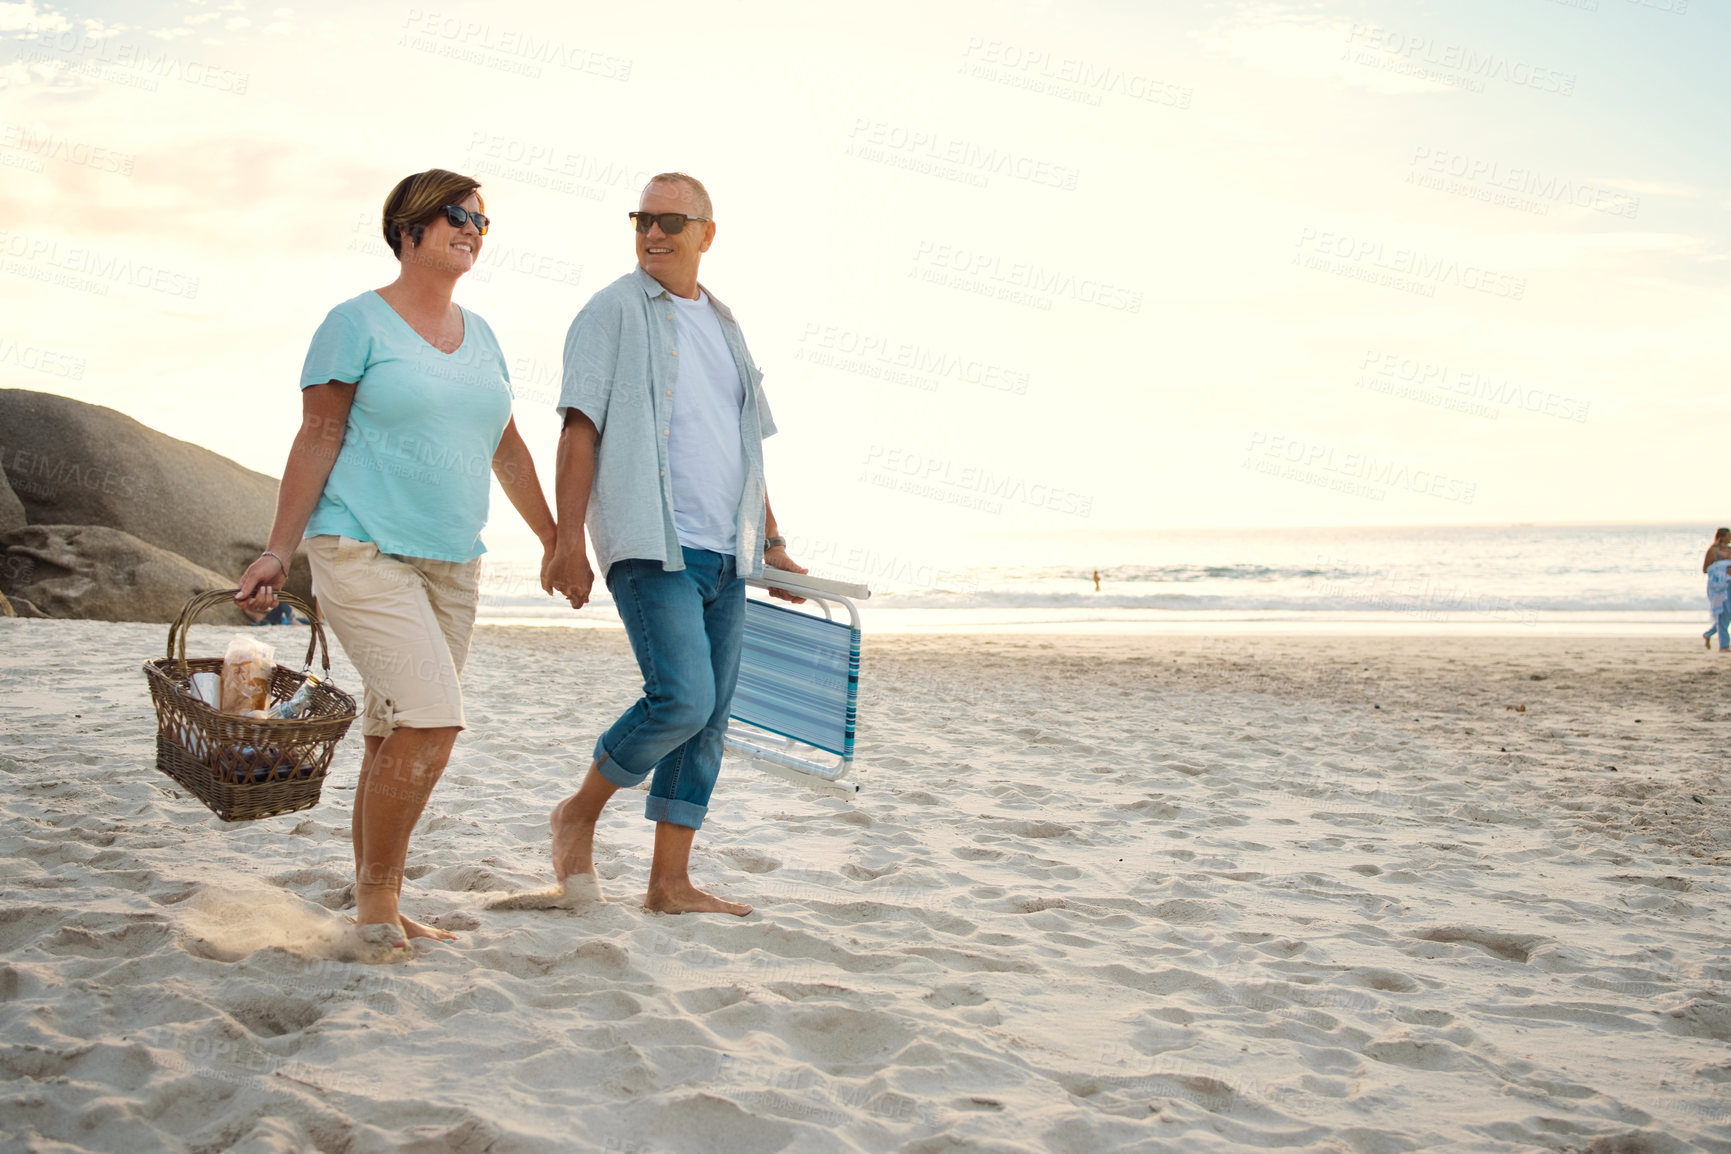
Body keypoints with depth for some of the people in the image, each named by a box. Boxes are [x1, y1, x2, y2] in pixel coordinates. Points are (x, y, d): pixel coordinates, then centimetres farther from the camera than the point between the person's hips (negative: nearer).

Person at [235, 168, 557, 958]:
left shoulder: (479, 335, 15)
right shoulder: (357, 322, -3)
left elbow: (507, 450, 22)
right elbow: (317, 439, -6)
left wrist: (554, 543, 23)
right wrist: (278, 553, -9)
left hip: (451, 564, 6)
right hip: (364, 552, -6)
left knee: (398, 740, 8)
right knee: (433, 720, -18)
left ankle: (376, 909, 16)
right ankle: (376, 893, -2)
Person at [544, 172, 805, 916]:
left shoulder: (722, 325, 20)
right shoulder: (614, 311, 1)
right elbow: (580, 429, -6)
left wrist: (770, 542, 20)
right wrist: (568, 539, -15)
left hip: (724, 553, 7)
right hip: (653, 547, -7)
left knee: (708, 719, 4)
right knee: (681, 698, -19)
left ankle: (670, 882, 12)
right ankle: (580, 813, 4)